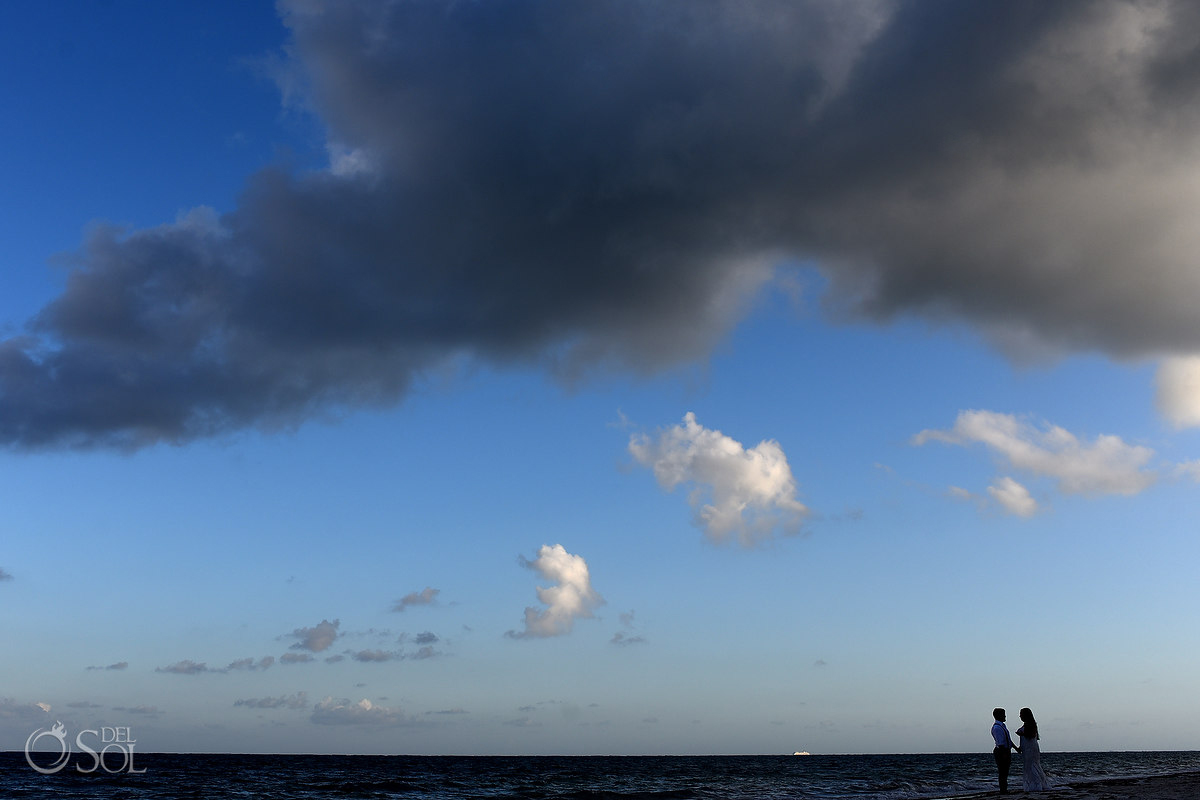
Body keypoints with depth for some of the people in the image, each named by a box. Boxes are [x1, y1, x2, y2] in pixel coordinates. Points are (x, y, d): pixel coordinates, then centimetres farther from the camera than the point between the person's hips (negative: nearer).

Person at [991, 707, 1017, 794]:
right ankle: (1003, 790, -2)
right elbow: (1000, 742, -21)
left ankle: (1004, 789, 21)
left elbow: (1008, 739, 20)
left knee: (1005, 772, 14)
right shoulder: (996, 727, -17)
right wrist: (1004, 754, -23)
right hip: (1001, 752, -10)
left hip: (1006, 751, 10)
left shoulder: (1003, 726, 14)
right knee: (1003, 773, -6)